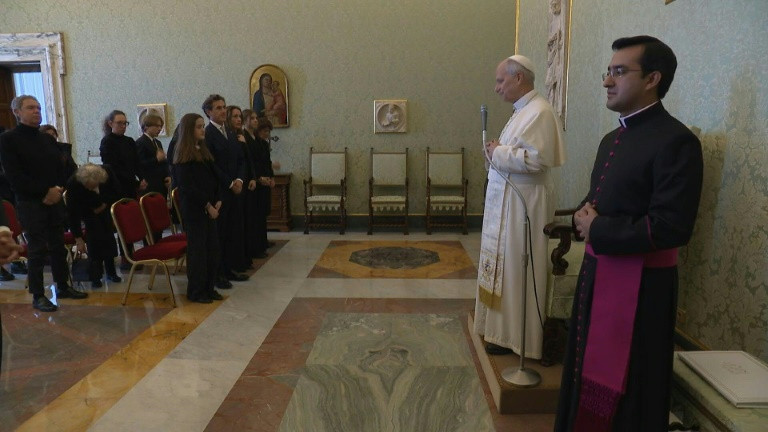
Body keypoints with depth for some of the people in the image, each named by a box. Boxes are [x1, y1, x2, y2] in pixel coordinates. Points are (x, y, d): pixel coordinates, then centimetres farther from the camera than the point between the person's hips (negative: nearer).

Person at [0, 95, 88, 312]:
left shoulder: (48, 139, 14)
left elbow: (60, 168, 12)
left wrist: (57, 190, -6)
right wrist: (44, 192, -16)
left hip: (54, 200, 6)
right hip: (29, 203, -5)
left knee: (58, 246, 10)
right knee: (37, 249, -2)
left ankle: (63, 286, 22)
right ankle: (38, 296, 7)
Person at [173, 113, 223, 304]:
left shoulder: (204, 151, 13)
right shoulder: (184, 156, -9)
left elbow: (214, 177, 12)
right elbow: (187, 186, -15)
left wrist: (217, 201, -1)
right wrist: (207, 205, -13)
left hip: (209, 207, 7)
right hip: (193, 209, -7)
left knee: (213, 248, 9)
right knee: (197, 249, 1)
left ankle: (209, 288, 21)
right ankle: (195, 292, 14)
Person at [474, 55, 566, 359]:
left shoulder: (539, 112, -17)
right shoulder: (524, 110, 14)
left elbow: (536, 159, -26)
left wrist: (498, 153, -15)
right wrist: (499, 151, 3)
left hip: (522, 203, -10)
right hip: (509, 200, 10)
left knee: (516, 266, -1)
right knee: (507, 264, 16)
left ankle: (515, 335, 13)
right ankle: (506, 327, 29)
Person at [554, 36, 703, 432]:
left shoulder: (675, 140, -17)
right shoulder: (612, 139, 12)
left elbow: (671, 227, -24)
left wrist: (597, 231, -16)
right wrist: (584, 216, -3)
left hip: (640, 284, -8)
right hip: (597, 271, 9)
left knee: (626, 392, 8)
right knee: (589, 376, 22)